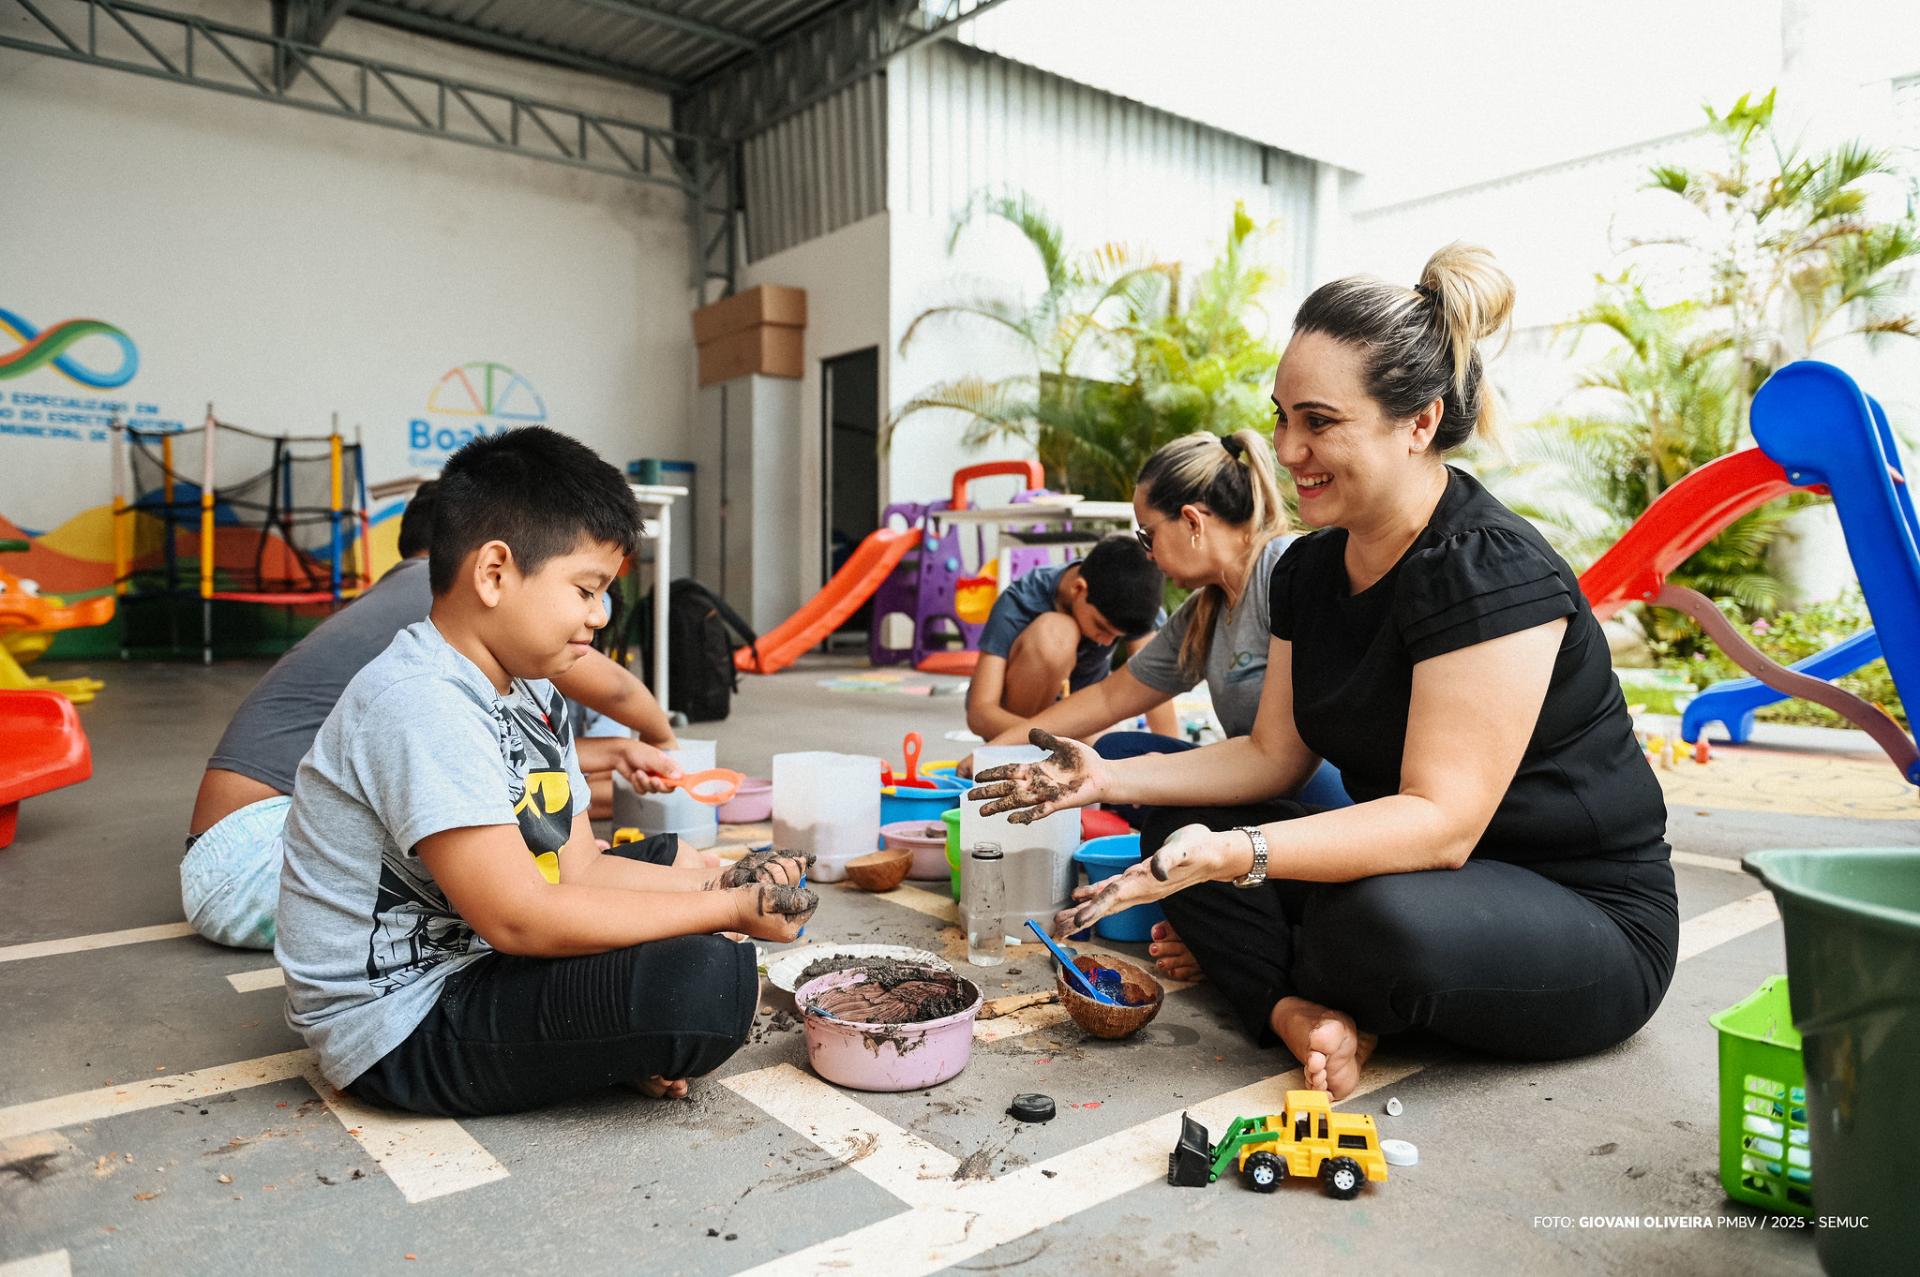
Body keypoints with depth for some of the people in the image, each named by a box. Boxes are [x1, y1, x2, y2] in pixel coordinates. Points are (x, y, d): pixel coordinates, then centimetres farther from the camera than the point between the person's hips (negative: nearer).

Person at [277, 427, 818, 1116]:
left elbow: (580, 866, 6)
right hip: (407, 1023, -10)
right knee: (704, 980, -28)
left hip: (475, 957, 10)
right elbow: (520, 917, -29)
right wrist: (731, 910, -22)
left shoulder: (528, 690, 8)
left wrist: (722, 883, -6)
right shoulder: (418, 703, -24)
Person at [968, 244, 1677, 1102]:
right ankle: (1302, 1014, -16)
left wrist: (1232, 855, -42)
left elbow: (1441, 822, -31)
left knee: (1387, 918, -38)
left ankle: (1294, 997, -4)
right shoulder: (1313, 566, 1)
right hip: (1413, 870, 8)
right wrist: (1109, 779, -7)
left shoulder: (1490, 573, -25)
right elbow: (1272, 754, 5)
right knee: (1175, 833, 1)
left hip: (1593, 922, -7)